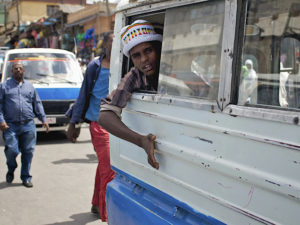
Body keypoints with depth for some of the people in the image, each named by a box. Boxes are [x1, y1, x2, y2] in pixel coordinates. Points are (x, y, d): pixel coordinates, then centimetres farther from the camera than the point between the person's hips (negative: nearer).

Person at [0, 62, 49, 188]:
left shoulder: (29, 86, 19)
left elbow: (37, 103, 20)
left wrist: (43, 119, 11)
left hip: (28, 125, 3)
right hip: (11, 125, -2)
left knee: (28, 151, 1)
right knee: (11, 150, -10)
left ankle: (26, 177, 15)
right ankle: (11, 170, 21)